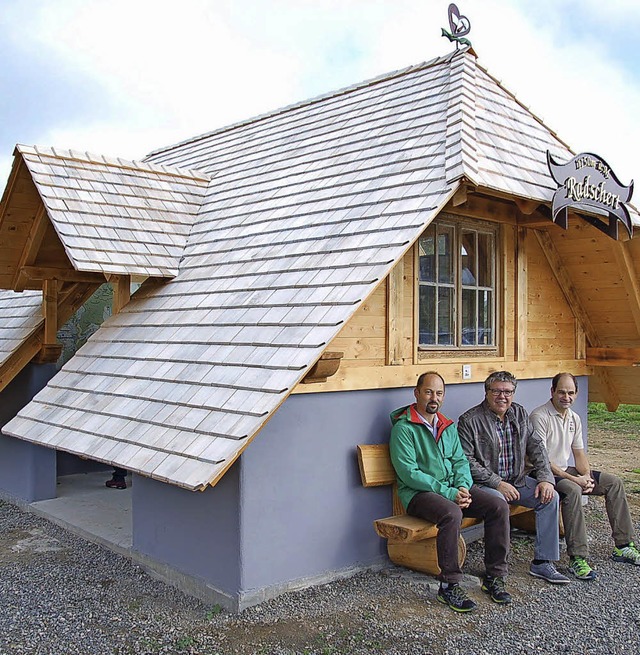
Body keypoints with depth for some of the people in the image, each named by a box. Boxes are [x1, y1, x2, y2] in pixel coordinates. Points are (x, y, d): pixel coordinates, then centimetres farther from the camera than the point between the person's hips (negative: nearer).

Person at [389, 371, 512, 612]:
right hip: (418, 492, -7)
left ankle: (494, 576, -1)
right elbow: (409, 473, -16)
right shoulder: (404, 427, -9)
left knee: (499, 507, -12)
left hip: (453, 487, 7)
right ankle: (449, 586, -22)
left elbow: (460, 460, 14)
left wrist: (463, 486, -8)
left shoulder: (448, 426, 16)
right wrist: (448, 493, -20)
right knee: (451, 514, -36)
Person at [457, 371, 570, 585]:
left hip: (517, 480, 7)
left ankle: (542, 562, -3)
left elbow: (536, 447, 9)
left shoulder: (520, 414, 8)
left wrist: (545, 478, -6)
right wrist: (497, 483, -19)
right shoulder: (469, 420, -12)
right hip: (484, 484, -6)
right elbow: (466, 461, -15)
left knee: (550, 496, -11)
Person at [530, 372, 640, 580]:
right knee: (572, 491, -36)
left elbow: (579, 453, 13)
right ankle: (577, 559, -34)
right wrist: (573, 479, -22)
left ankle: (623, 546, 7)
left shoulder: (574, 418, 10)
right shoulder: (539, 417, -17)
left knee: (614, 483, 1)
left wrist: (586, 476, -7)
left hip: (567, 470, 9)